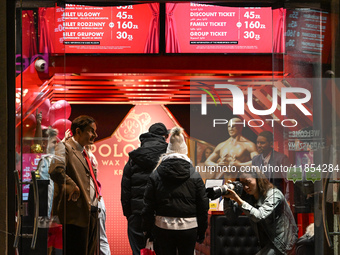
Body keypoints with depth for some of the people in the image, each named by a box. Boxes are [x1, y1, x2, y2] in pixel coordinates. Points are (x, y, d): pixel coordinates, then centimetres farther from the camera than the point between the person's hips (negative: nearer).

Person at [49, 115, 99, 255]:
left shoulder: (85, 154, 22)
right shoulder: (65, 148, -9)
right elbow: (55, 171, -27)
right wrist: (72, 187, -20)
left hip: (91, 212, 10)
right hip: (77, 214, -10)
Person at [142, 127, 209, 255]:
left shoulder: (155, 175, -1)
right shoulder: (195, 176, -1)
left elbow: (148, 206, 0)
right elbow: (203, 206, 2)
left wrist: (147, 229, 8)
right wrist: (201, 231, 11)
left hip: (163, 227, 0)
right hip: (188, 228, 0)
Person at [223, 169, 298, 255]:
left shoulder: (274, 195, -20)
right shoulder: (249, 197, -1)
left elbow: (259, 216, -35)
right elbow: (231, 215, -4)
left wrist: (238, 199, -38)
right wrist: (227, 198, -21)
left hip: (282, 241, -7)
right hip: (267, 242, 7)